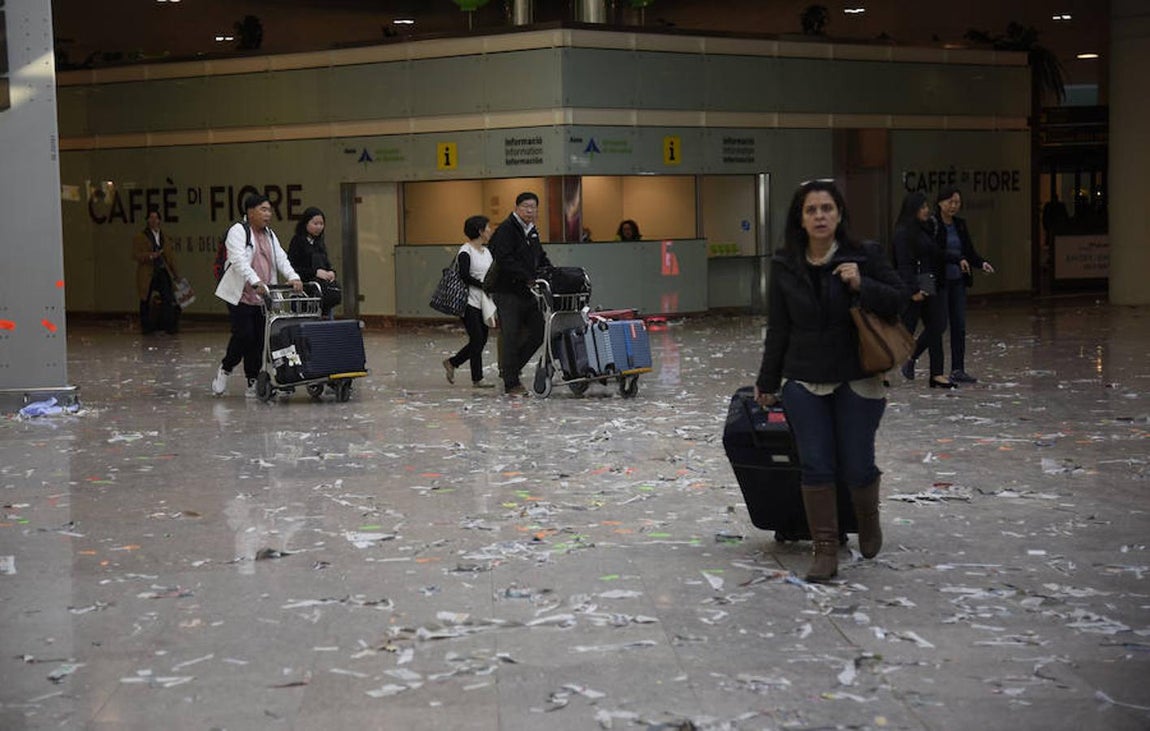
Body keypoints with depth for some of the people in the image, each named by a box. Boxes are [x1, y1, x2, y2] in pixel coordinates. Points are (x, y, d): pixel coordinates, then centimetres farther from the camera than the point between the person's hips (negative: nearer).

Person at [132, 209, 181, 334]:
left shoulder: (163, 236, 19)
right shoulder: (139, 238, 4)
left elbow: (170, 255, 21)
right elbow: (135, 255, -4)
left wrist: (174, 272, 20)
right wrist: (150, 256, -19)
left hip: (163, 272, 3)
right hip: (147, 274, -3)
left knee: (168, 299, -11)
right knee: (146, 302, 1)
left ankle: (170, 326, -7)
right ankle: (147, 327, 13)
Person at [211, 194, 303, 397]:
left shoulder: (269, 235, 17)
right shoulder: (238, 231, -6)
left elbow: (281, 259, 8)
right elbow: (239, 260, -20)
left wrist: (293, 277, -12)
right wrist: (255, 282, -33)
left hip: (262, 297, 6)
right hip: (241, 296, -6)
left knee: (259, 340, 2)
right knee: (244, 335, -12)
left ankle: (253, 382, 8)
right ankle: (225, 369, 12)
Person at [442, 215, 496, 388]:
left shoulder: (486, 251, 14)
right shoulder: (465, 252, -11)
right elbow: (465, 276, -18)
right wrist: (485, 286, -17)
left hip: (483, 302, 8)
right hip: (470, 303, -8)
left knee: (481, 339, 7)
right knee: (477, 339, -6)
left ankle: (452, 362, 23)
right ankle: (477, 378, 3)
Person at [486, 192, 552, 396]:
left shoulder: (532, 231, 16)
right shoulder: (506, 229, -11)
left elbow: (541, 258, 25)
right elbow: (504, 260, -22)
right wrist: (528, 278, -25)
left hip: (528, 293, 8)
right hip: (508, 292, -8)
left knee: (538, 333, 8)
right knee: (511, 337, -5)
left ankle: (509, 369, 23)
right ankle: (511, 384, 1)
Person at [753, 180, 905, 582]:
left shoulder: (865, 256, -4)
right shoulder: (784, 266, 3)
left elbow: (898, 300, -2)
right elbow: (778, 328, 10)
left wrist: (861, 285, -19)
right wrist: (767, 382, 13)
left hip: (857, 380, -2)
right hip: (804, 382, 2)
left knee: (857, 466, 2)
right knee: (816, 465, -2)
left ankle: (868, 520, 33)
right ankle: (825, 550, 7)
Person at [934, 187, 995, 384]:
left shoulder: (960, 225, 12)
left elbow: (969, 251, 12)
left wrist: (982, 263, -6)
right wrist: (957, 259, -26)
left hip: (958, 280, 6)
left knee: (959, 326, 4)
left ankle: (958, 370, 7)